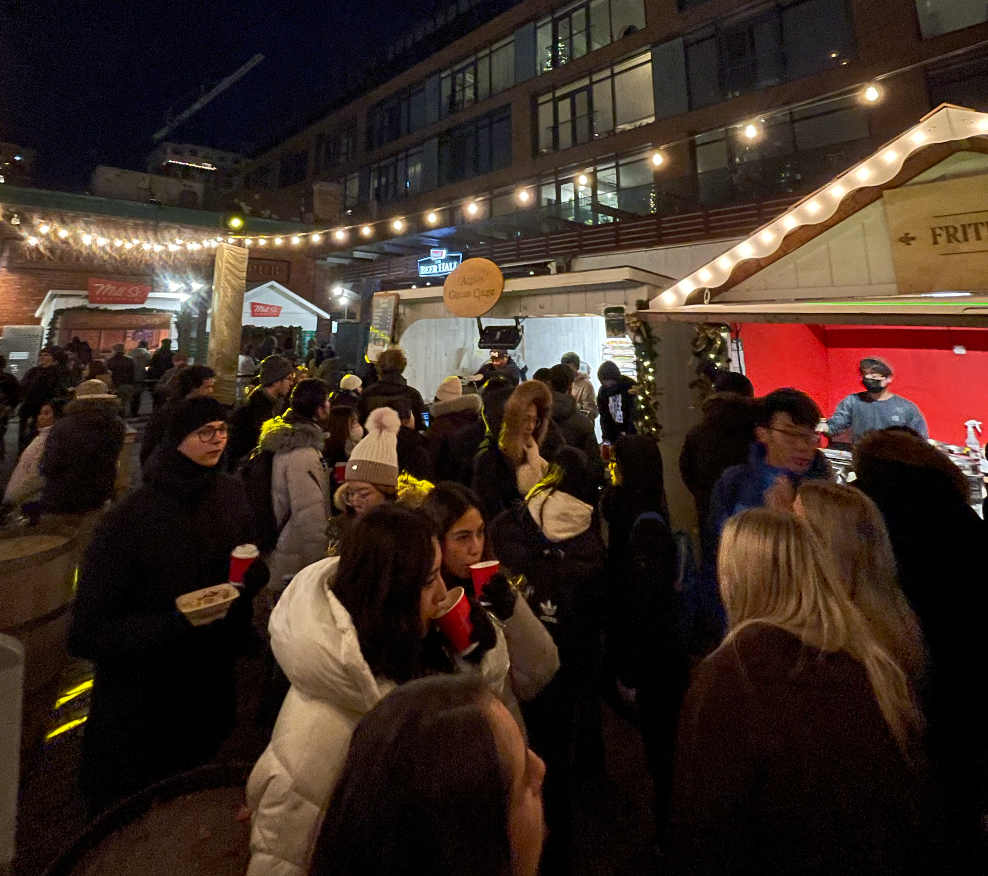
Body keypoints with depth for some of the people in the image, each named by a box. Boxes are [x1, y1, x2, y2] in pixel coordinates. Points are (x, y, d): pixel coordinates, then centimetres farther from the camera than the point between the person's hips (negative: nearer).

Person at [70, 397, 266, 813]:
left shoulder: (230, 492, -7)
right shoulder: (128, 519, -23)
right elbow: (88, 634, -19)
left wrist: (252, 575, -15)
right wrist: (173, 623, -32)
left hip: (212, 693, 5)